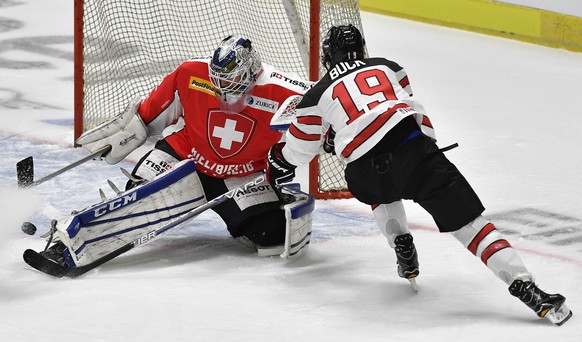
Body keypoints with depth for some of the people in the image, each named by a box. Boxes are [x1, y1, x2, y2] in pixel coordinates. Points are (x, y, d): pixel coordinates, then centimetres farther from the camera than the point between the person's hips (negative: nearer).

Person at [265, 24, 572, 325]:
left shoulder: (318, 96, 22)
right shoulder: (386, 67, 26)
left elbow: (297, 150, 30)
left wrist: (278, 167, 49)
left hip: (366, 173, 0)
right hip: (414, 152, 0)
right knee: (467, 221, -3)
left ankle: (405, 255, 27)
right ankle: (525, 287, -16)